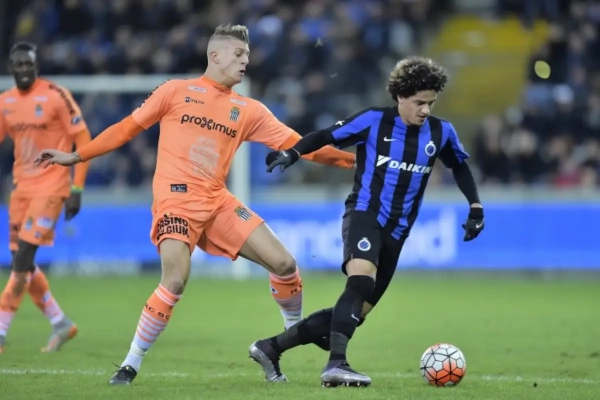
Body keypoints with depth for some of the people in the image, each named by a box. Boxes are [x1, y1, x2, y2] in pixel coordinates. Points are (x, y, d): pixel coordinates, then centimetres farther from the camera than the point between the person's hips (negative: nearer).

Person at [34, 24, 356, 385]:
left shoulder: (249, 110, 12)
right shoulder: (176, 92, 4)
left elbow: (295, 144, 8)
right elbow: (127, 128, 9)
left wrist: (352, 159, 0)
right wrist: (76, 156, 8)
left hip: (217, 202, 4)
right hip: (176, 199, -4)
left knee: (284, 263, -4)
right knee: (176, 279, -26)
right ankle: (130, 365, -12)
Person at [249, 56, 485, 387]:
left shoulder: (441, 132, 4)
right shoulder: (374, 121, -7)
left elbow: (459, 166, 23)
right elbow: (326, 136, -2)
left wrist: (475, 207, 16)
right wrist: (292, 153, -19)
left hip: (396, 233, 5)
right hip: (364, 215, -5)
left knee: (356, 312, 5)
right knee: (361, 281, -35)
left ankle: (270, 348, 16)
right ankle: (336, 364, -40)